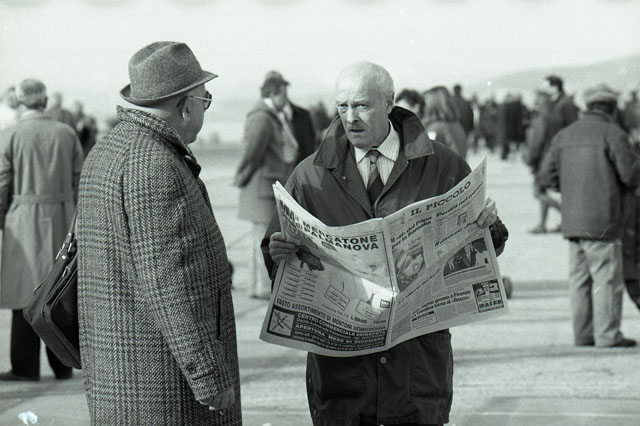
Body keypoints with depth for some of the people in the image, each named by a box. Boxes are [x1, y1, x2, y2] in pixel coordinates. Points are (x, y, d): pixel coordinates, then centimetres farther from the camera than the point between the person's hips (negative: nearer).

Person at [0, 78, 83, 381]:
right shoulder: (67, 134, 5)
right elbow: (79, 182, 6)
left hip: (24, 221, -3)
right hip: (62, 219, 3)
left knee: (26, 291, 1)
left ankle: (26, 367, 1)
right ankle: (63, 365, 12)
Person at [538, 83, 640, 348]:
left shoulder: (563, 136, 11)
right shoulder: (612, 134, -8)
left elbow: (547, 176, 11)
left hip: (571, 220, 6)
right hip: (602, 220, -6)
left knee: (579, 278, 10)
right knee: (607, 277, -1)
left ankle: (583, 334, 13)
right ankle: (608, 335, -1)